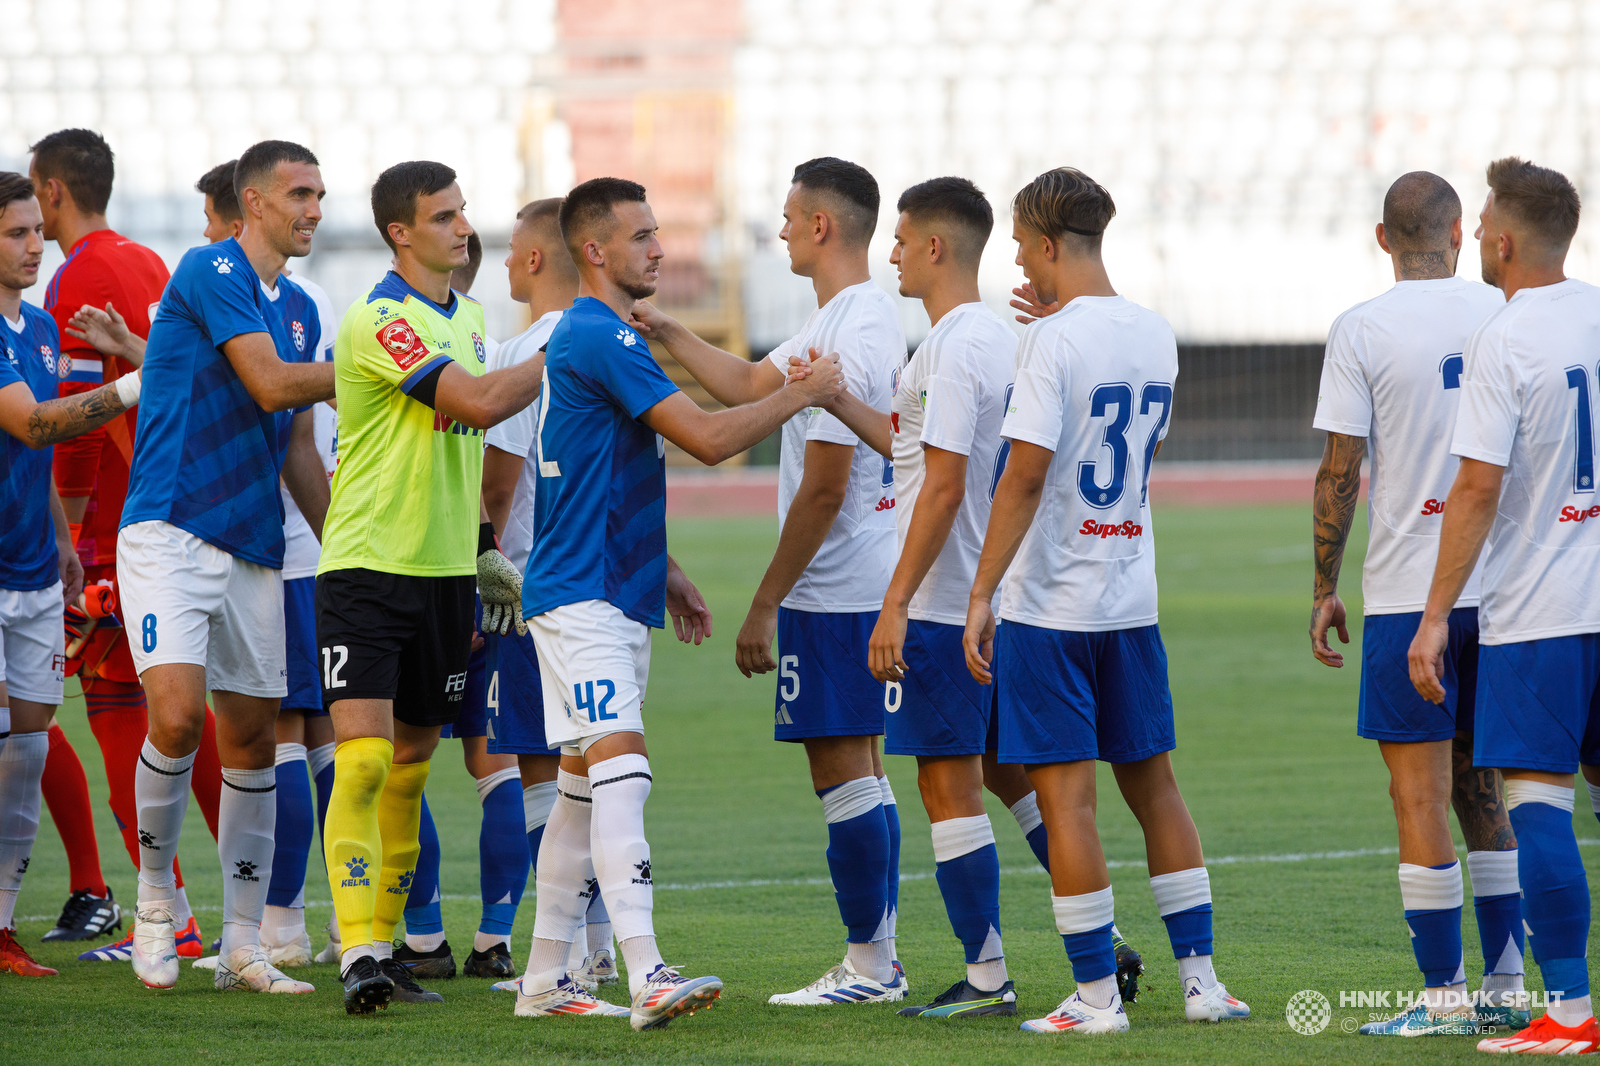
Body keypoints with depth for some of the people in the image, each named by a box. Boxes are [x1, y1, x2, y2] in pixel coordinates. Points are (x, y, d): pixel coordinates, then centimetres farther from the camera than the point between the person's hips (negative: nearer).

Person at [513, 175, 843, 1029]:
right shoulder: (600, 338, -16)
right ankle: (647, 980, -29)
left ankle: (545, 979, 17)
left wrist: (663, 574, 27)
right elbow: (709, 439, -21)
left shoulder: (594, 335, 18)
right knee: (620, 769, -19)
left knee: (584, 788, 12)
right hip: (581, 597, -11)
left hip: (613, 592, 11)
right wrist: (805, 392, -9)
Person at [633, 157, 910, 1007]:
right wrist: (669, 337, 26)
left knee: (842, 770, -5)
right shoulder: (869, 319, 13)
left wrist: (765, 606, -16)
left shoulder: (843, 338, -20)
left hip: (833, 591, -10)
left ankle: (869, 966, -1)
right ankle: (875, 961, 16)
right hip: (869, 584, 10)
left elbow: (824, 489, -21)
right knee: (856, 766, 13)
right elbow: (751, 387, 27)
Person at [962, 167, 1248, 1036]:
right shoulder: (1155, 336, 7)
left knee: (1066, 795, -2)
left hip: (1051, 605, -7)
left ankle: (1096, 996, -1)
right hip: (1132, 600, 7)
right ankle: (1199, 978, 14)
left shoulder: (1053, 341, -14)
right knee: (1153, 783, 14)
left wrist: (980, 594, -16)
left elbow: (1025, 476, -19)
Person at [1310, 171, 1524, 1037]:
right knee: (1484, 789, 14)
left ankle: (1444, 996, -3)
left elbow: (1338, 474, -7)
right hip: (1504, 590, 4)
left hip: (1408, 592, -4)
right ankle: (1505, 984, 13)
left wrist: (1323, 590, 2)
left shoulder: (1360, 331, -7)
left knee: (1420, 793, -1)